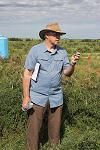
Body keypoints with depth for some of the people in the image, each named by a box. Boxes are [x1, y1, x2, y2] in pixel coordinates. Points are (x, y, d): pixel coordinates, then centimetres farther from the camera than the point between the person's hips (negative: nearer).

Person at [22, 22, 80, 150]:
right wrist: (26, 97, -10)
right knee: (33, 128, 5)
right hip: (37, 97, -3)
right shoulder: (35, 50, -8)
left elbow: (67, 73, 5)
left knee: (55, 128, 15)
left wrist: (73, 64, -17)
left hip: (56, 97, 4)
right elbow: (27, 74, -7)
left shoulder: (62, 52, 3)